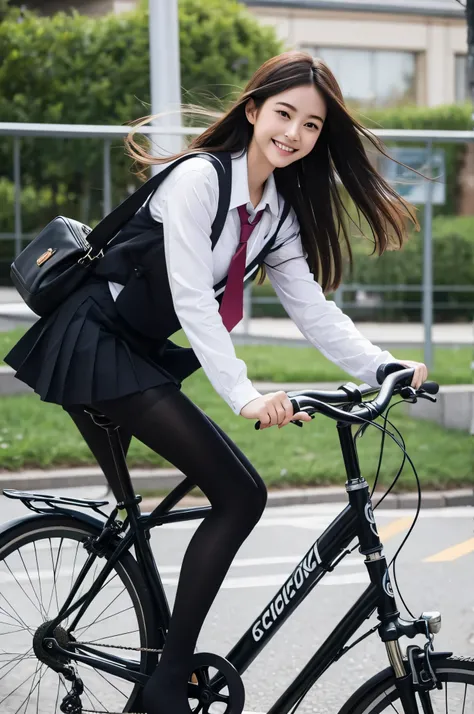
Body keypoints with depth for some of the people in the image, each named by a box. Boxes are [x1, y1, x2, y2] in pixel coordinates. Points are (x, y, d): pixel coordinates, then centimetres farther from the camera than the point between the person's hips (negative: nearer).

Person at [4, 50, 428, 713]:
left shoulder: (279, 212, 8)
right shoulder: (199, 178, -17)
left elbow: (313, 308, 3)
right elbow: (193, 299, -26)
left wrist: (386, 368, -11)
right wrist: (245, 396, -35)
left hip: (133, 355, 9)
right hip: (93, 346, -9)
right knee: (240, 495, -15)